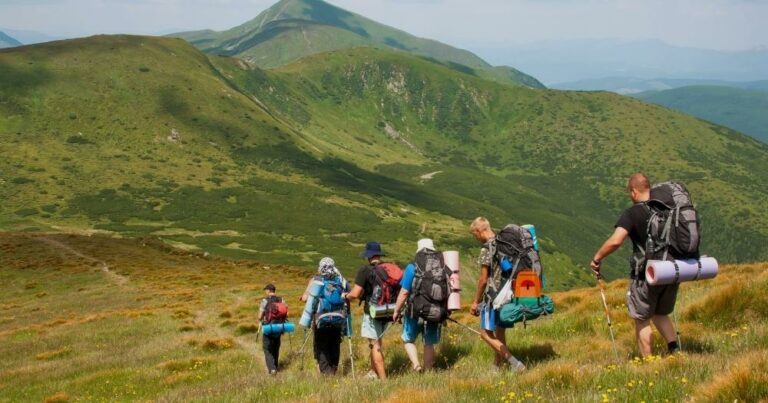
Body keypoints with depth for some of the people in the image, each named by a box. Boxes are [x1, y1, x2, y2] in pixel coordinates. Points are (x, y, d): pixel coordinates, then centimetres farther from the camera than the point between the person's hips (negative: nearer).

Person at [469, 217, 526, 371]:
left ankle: (514, 363, -14)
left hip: (493, 295, -8)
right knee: (499, 333, 16)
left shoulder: (487, 248, -14)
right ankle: (498, 366, 22)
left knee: (486, 333, -4)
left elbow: (483, 279, -14)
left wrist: (476, 301, -5)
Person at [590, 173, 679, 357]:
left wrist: (597, 258, -11)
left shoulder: (632, 214, -13)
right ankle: (674, 349, 8)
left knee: (642, 320, 8)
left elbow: (615, 241, -25)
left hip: (646, 275, -6)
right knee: (660, 314, 24)